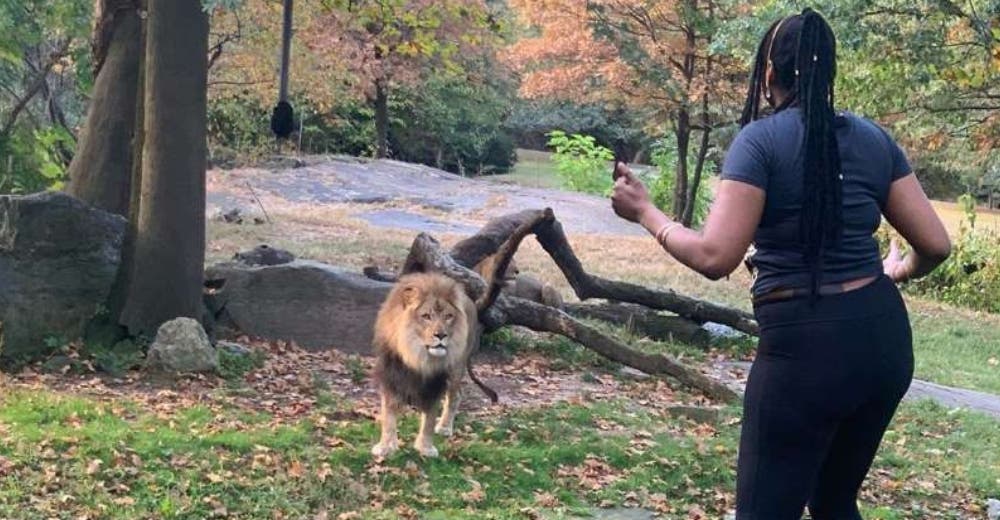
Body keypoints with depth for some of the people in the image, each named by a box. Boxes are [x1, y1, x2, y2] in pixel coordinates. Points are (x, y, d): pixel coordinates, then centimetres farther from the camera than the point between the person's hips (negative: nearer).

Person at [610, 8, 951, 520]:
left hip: (805, 344, -6)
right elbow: (935, 245, 7)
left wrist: (645, 213, -1)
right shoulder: (874, 138, 7)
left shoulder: (760, 139, -8)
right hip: (884, 336, 6)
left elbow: (715, 257, -16)